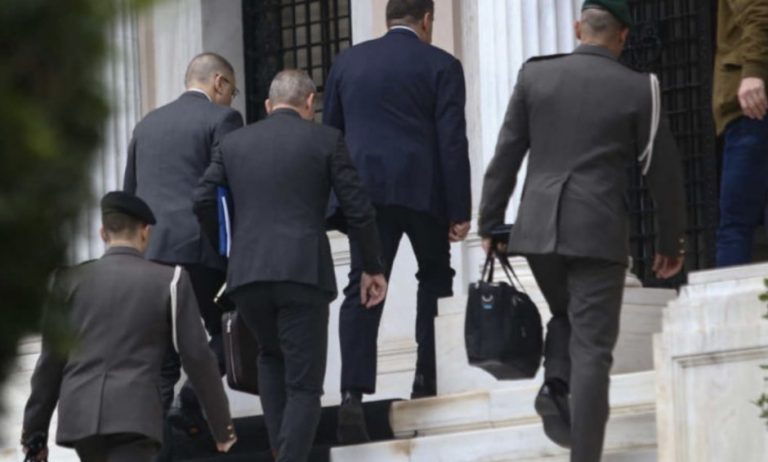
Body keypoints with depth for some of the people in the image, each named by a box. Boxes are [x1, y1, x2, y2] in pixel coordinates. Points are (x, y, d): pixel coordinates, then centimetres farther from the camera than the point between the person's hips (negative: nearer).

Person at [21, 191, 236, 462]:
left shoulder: (70, 281, 11)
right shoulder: (169, 281, 5)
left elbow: (51, 361, 10)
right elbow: (197, 357, 5)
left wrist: (35, 433, 14)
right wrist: (222, 426, 14)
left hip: (79, 416, 4)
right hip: (135, 417, -4)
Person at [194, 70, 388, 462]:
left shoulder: (234, 143, 12)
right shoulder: (325, 141, 4)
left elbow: (204, 201, 5)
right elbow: (357, 209, 0)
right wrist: (372, 267, 11)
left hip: (247, 273, 3)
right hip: (304, 271, -3)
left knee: (272, 356, 28)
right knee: (303, 385, 0)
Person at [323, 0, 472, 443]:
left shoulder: (348, 61, 11)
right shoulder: (441, 66, 0)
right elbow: (453, 142, -5)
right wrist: (460, 210, -3)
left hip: (366, 188, 2)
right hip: (423, 190, -2)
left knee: (362, 290, -3)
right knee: (435, 276, 18)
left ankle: (354, 393, -17)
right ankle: (427, 377, 14)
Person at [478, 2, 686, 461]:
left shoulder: (535, 75, 4)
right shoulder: (638, 89, -1)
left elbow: (506, 156, 6)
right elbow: (664, 170, 4)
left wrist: (490, 224, 13)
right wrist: (671, 240, 15)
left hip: (537, 228, 3)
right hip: (598, 232, -3)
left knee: (566, 315, 26)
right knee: (592, 348, 0)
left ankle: (556, 388, 0)